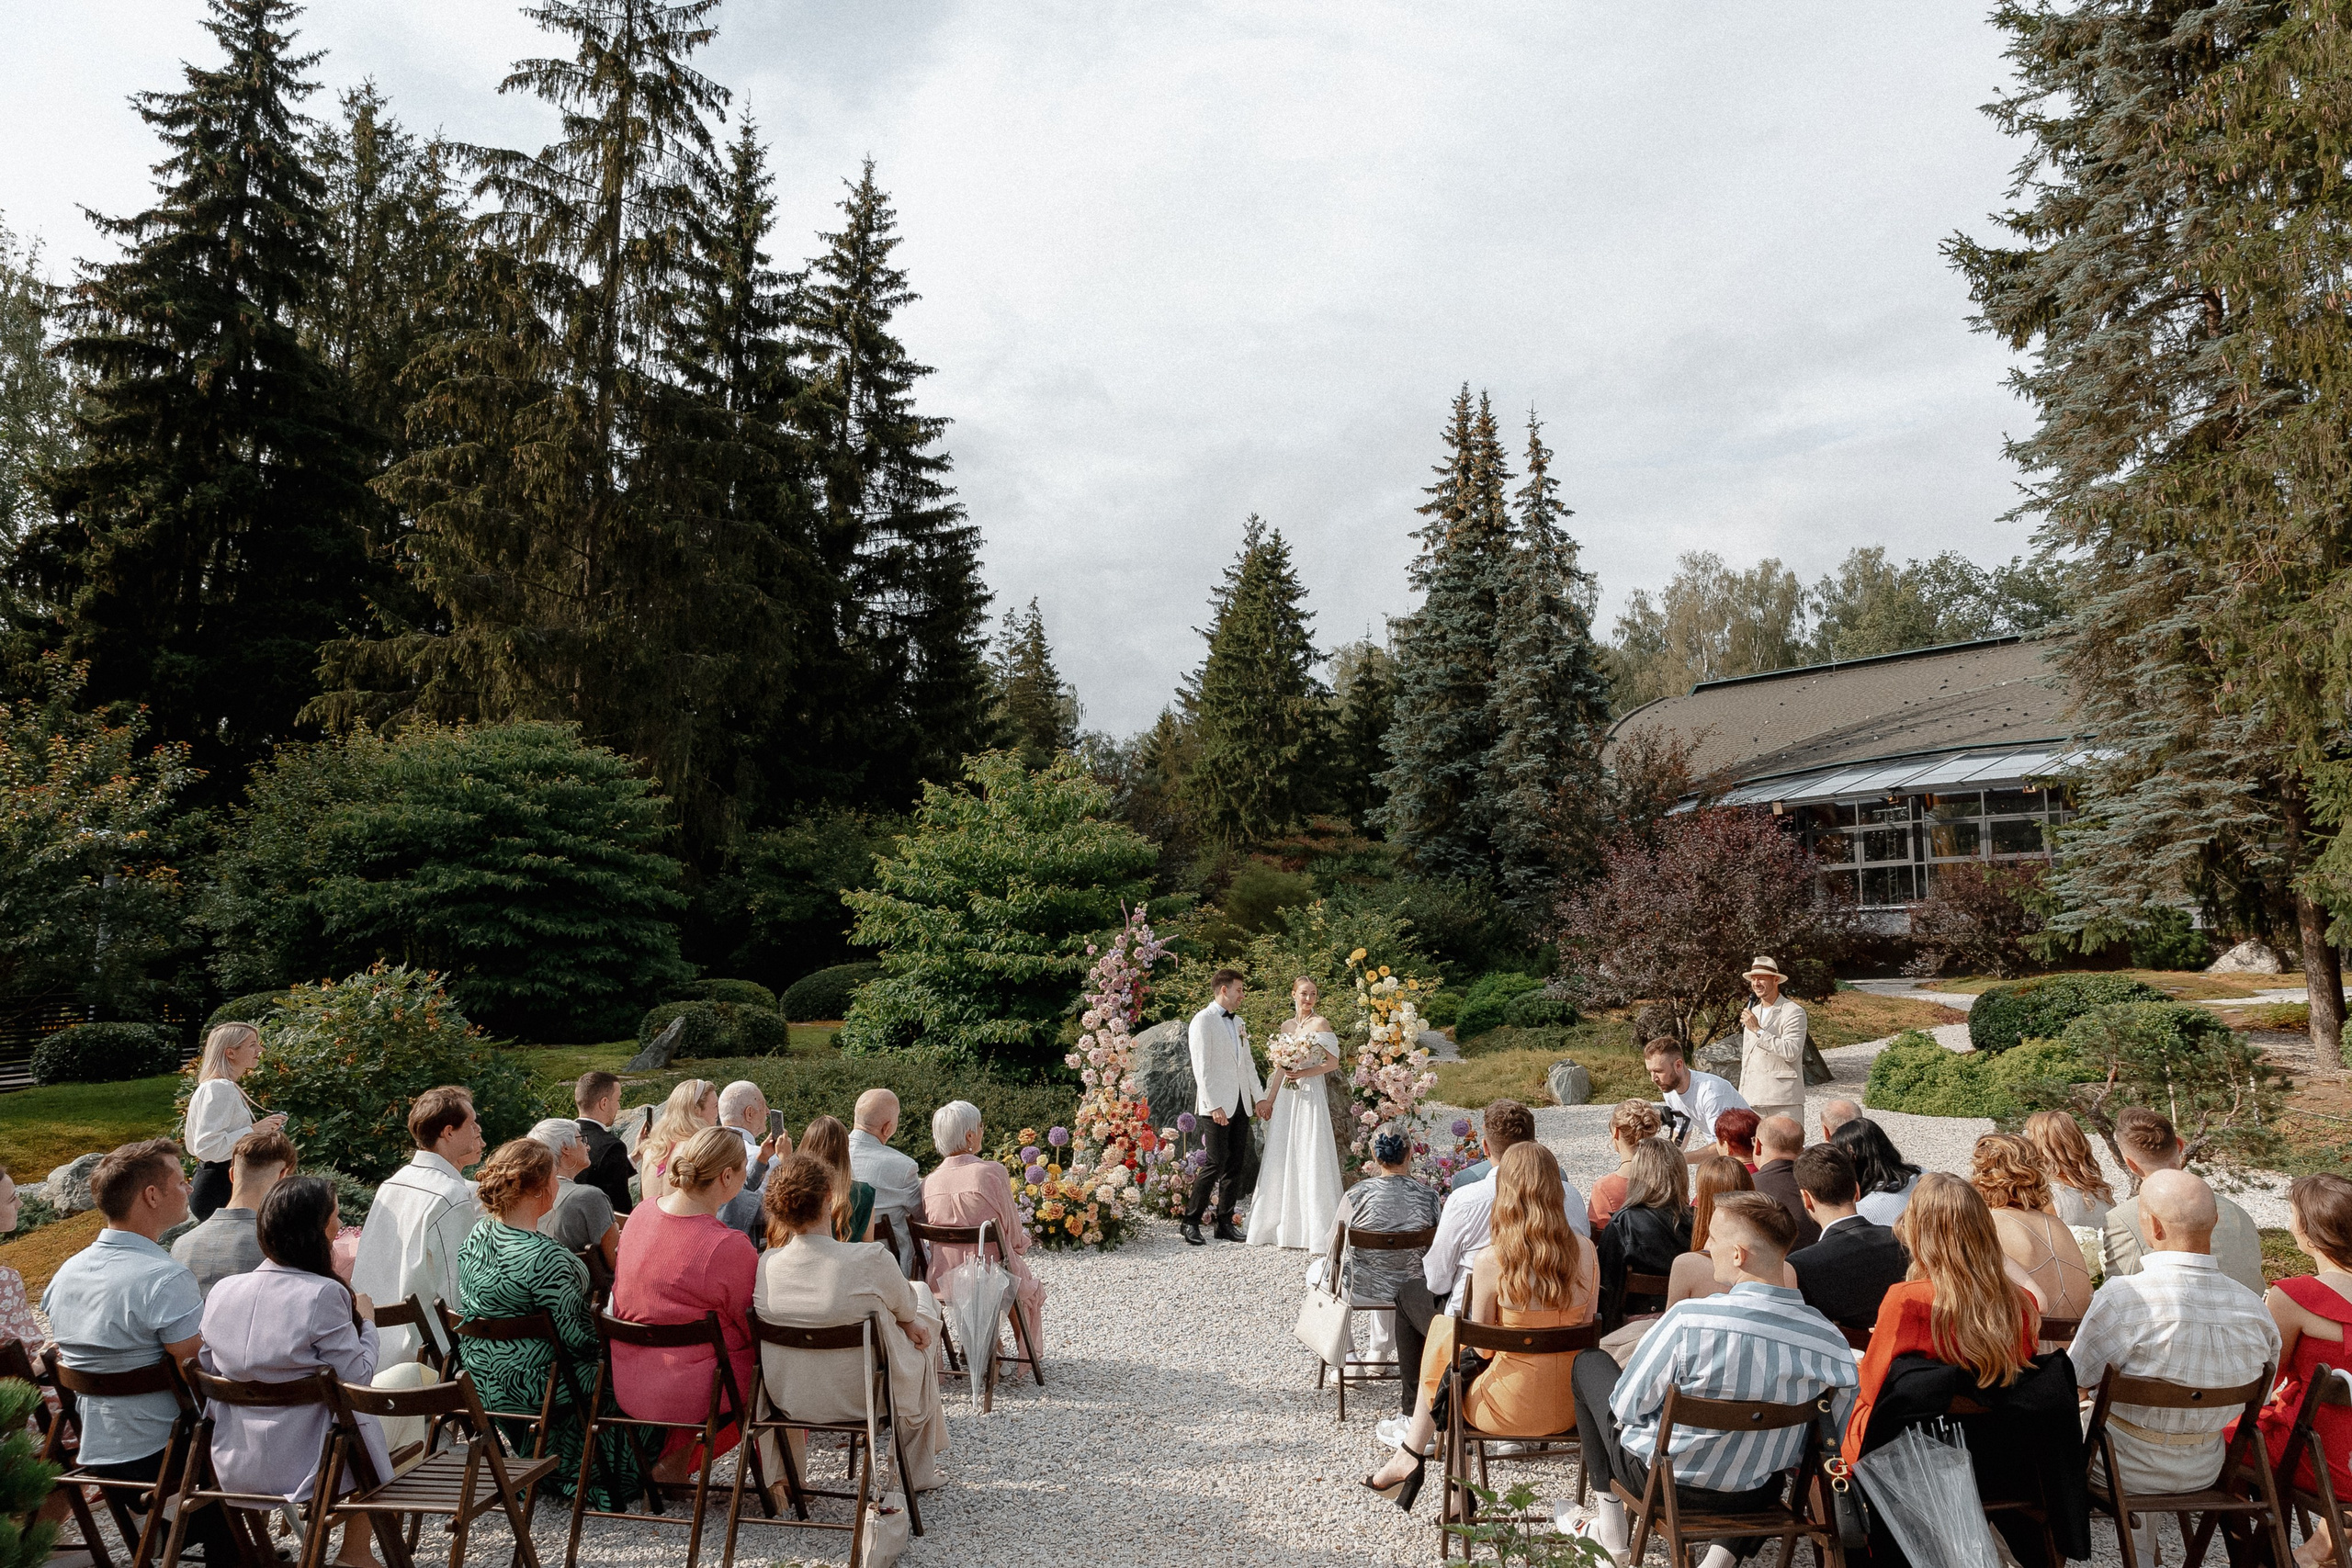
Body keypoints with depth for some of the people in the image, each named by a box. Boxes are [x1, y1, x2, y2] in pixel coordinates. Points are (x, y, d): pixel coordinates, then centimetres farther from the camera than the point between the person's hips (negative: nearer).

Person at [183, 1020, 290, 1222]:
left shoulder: (210, 1087, 16)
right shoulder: (221, 1088, -17)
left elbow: (193, 1146, 22)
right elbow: (206, 1147, -24)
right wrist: (253, 1130, -20)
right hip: (221, 1189, -11)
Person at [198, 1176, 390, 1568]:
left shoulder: (221, 1291, -2)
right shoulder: (324, 1294, -21)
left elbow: (208, 1369, 10)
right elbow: (357, 1377, -17)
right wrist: (367, 1322, 0)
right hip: (304, 1468, -6)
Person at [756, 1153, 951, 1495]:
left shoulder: (764, 1265, -15)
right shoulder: (872, 1259, -28)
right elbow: (906, 1309, -6)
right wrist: (910, 1322, 19)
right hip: (860, 1399, -5)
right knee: (920, 1342, 28)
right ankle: (916, 1475, 41)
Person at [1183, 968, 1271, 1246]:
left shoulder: (1238, 1022, 17)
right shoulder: (1203, 1020, -8)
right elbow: (1201, 1068, -14)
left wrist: (1260, 1097, 14)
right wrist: (1214, 1106, -19)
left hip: (1241, 1104, 8)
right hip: (1217, 1106, -8)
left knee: (1236, 1165, 7)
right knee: (1215, 1163, -9)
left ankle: (1225, 1224, 15)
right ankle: (1191, 1223, 3)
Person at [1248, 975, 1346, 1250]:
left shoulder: (1320, 1023, -4)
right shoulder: (1286, 1025, 14)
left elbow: (1333, 1063, -6)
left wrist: (1304, 1073, -16)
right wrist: (1269, 1100, 16)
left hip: (1310, 1095, -6)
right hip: (1286, 1096, 6)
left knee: (1308, 1159, -6)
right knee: (1281, 1158, 6)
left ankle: (1313, 1227, 0)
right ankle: (1284, 1225, 15)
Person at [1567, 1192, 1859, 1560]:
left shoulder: (1688, 1319, -30)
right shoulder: (1832, 1341, -18)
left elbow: (1626, 1406, -18)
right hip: (1754, 1498, 3)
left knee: (1590, 1361, 21)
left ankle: (1610, 1524, 26)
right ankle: (1726, 1554, 24)